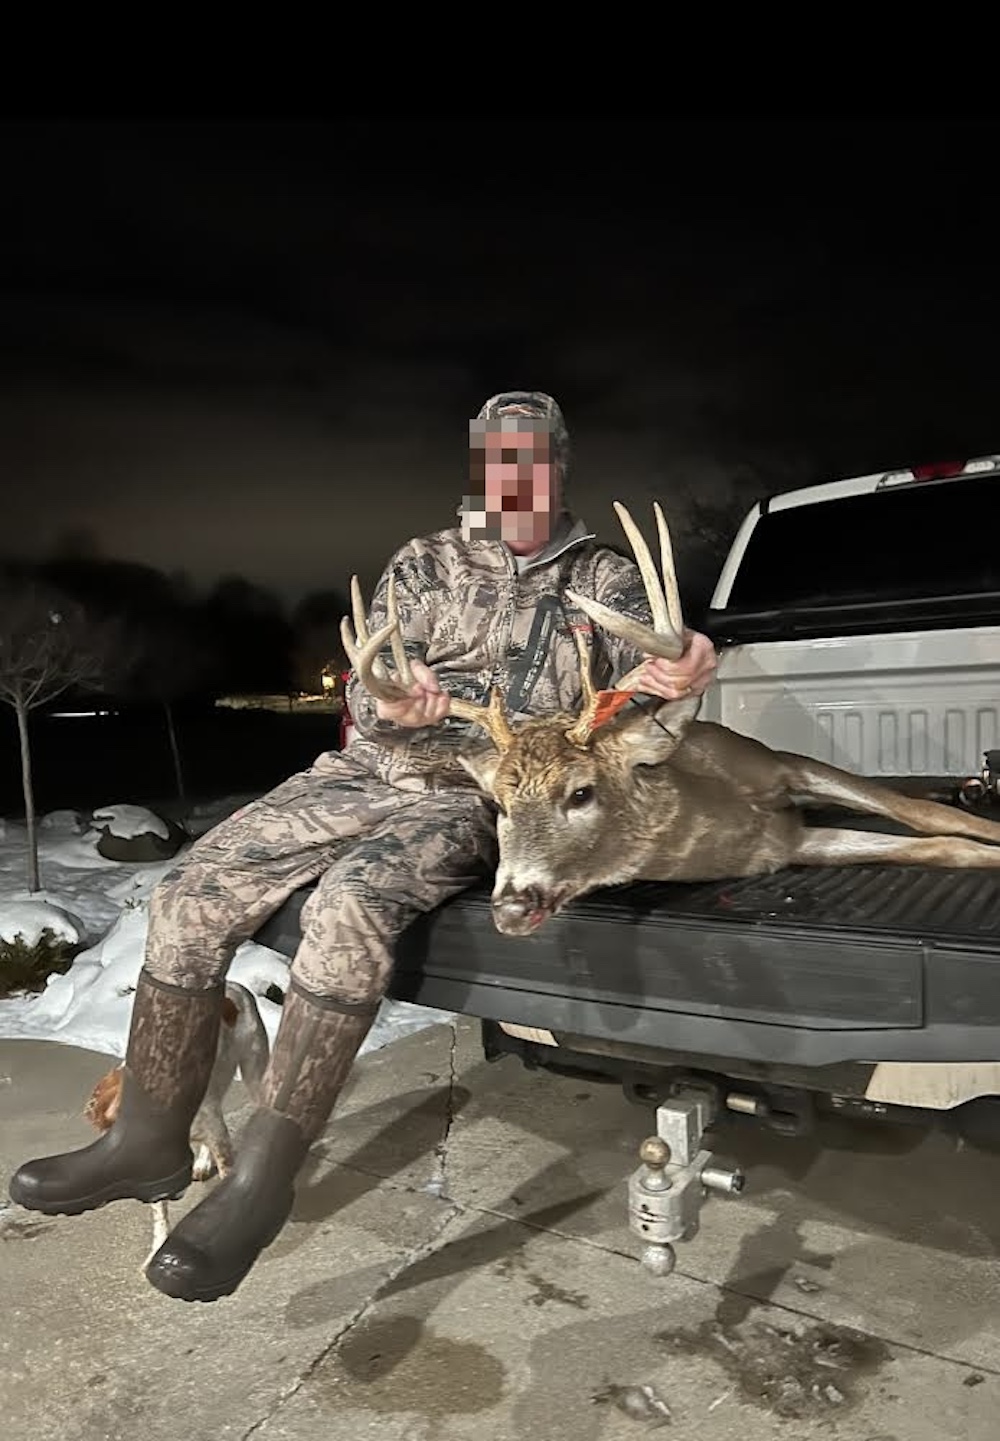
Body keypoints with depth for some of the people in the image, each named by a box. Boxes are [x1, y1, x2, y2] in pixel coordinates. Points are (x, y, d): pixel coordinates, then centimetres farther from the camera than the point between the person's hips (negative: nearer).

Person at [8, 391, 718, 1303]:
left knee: (351, 905, -33)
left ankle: (263, 1180, -19)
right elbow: (364, 691, 4)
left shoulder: (609, 581, 8)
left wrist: (678, 678, -32)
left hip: (483, 797, -3)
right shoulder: (424, 565, 12)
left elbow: (637, 690, -6)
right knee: (196, 893, -11)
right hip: (374, 771, 4)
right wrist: (390, 703, -22)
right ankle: (150, 1140, 6)